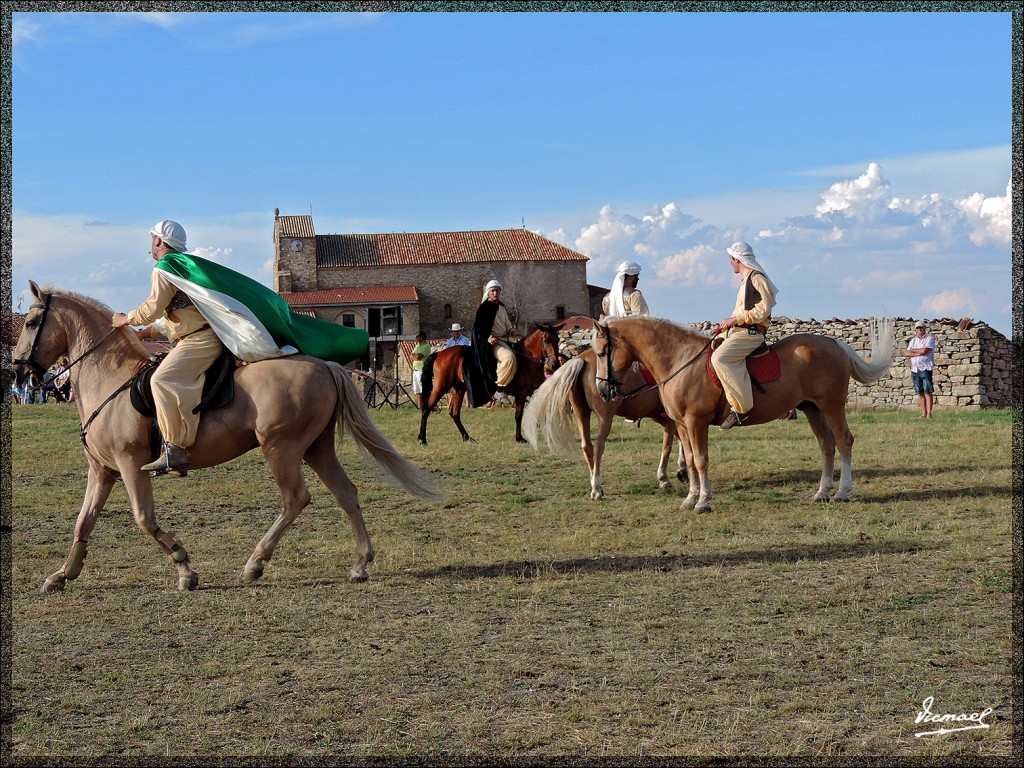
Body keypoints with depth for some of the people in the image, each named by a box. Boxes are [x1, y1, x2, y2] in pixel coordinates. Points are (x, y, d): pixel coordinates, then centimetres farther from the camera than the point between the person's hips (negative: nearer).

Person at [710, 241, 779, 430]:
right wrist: (724, 325, 13)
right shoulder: (745, 280, 22)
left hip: (751, 332, -11)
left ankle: (740, 407, -32)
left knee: (719, 358, -31)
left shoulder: (757, 278, -9)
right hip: (737, 330, 11)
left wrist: (735, 319, -17)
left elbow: (764, 309, -19)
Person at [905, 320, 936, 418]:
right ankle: (923, 413, 7)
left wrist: (913, 350, 1)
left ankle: (929, 413, -11)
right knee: (920, 392, 5)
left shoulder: (929, 339, 2)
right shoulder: (913, 340, 17)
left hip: (926, 368, -5)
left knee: (927, 391, -9)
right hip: (914, 369, 5)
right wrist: (919, 353, -9)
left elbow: (924, 350, -13)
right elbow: (907, 353, 5)